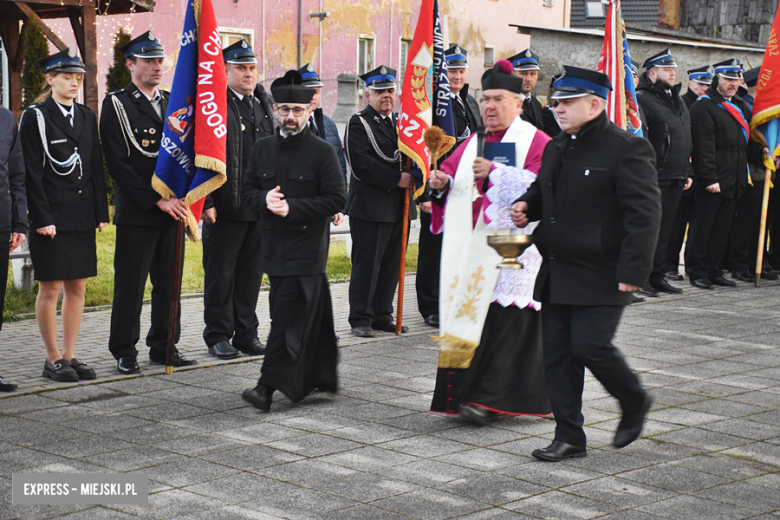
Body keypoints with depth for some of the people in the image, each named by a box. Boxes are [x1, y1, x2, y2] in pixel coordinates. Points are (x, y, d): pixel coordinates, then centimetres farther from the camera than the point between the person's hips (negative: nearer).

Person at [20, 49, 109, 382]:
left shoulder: (87, 117, 14)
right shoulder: (35, 117, -4)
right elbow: (31, 172, -8)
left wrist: (101, 213, 7)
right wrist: (41, 218, -14)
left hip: (82, 217, 6)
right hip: (51, 217, -6)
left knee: (77, 288, 7)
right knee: (50, 289, 0)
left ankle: (70, 356, 15)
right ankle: (53, 359, 8)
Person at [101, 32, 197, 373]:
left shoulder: (172, 103, 14)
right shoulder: (116, 105, -4)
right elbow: (118, 165, -12)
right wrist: (157, 200, -16)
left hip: (173, 209, 5)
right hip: (136, 213, -5)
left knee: (169, 283, 9)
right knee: (130, 285, -1)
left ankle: (164, 347, 19)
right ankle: (124, 352, 10)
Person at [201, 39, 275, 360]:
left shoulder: (264, 104, 14)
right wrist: (205, 201, -16)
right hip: (225, 207, -6)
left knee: (251, 273, 11)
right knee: (220, 273, 3)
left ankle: (246, 334, 21)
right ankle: (218, 336, 13)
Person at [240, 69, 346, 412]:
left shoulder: (322, 152, -5)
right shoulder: (263, 148, 10)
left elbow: (336, 200, -9)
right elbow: (248, 190, 14)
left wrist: (293, 207, -17)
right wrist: (265, 200, -9)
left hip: (307, 248, -5)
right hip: (275, 247, 5)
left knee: (288, 316, -10)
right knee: (311, 314, 14)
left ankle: (268, 385, -13)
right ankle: (320, 377, 26)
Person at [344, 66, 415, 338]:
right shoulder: (358, 124, -4)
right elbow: (361, 164, -16)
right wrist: (396, 179, -18)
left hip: (399, 208, 7)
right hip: (370, 208, -7)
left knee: (392, 264, 10)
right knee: (366, 264, -4)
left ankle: (383, 315, 19)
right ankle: (360, 319, 4)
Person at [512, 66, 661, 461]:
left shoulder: (626, 149, -11)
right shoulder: (556, 149, 14)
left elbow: (644, 214, -15)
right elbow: (543, 190, 31)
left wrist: (633, 271, -21)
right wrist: (526, 206, 6)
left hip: (599, 277, -8)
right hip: (557, 275, 8)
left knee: (590, 346, -13)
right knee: (557, 354, 6)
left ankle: (635, 402, 17)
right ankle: (569, 438, 15)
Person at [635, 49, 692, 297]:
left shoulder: (678, 102, 19)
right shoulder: (642, 99, -9)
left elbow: (687, 142, 25)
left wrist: (688, 173, 20)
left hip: (676, 179, 8)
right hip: (654, 178, -8)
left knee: (664, 229, 12)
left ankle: (657, 275, 19)